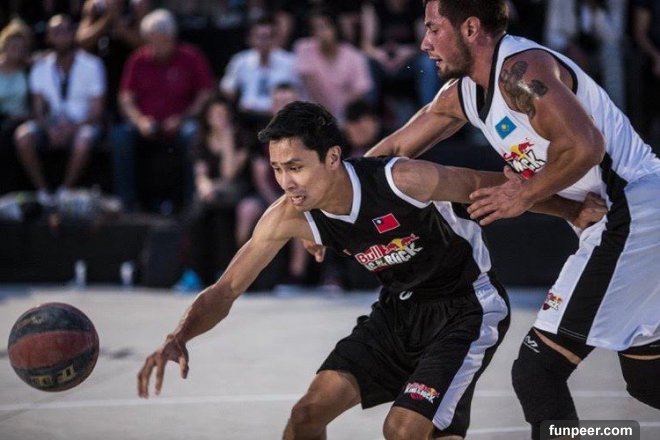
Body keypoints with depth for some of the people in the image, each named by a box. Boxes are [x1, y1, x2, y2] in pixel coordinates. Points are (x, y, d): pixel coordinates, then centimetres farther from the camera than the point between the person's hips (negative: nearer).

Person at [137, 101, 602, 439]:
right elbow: (225, 291, -9)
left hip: (469, 309, -5)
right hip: (399, 310, 5)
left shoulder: (404, 180, -31)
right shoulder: (288, 217, -16)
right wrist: (179, 338, -28)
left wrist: (578, 211, -6)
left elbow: (497, 188, -15)